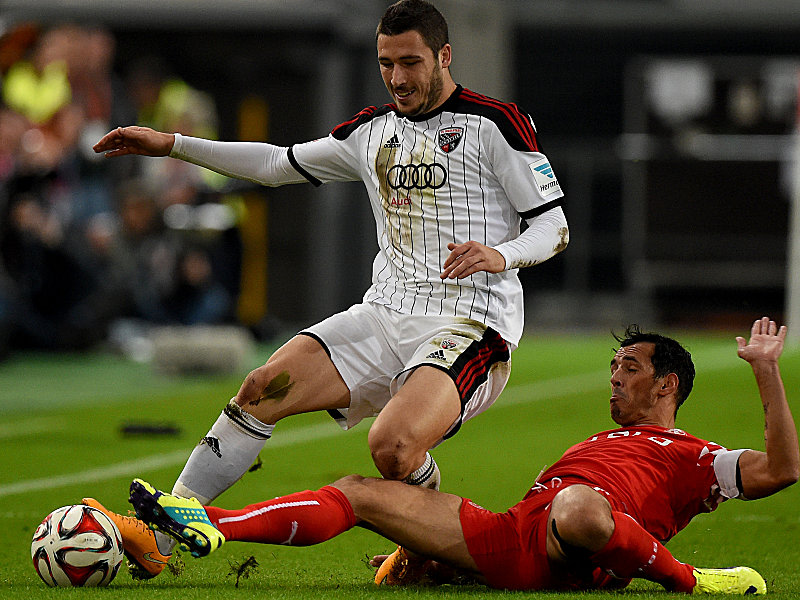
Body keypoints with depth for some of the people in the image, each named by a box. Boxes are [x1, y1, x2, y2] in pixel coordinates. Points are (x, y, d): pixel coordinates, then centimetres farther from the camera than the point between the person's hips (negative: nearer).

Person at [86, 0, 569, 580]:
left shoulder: (494, 123, -2)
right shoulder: (373, 130, 17)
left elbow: (554, 227, -2)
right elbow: (278, 164, 28)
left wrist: (500, 254, -24)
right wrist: (171, 144, 22)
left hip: (472, 324, -6)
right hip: (386, 315, 6)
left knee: (392, 446, -31)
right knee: (264, 388, -14)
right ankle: (157, 537, -14)